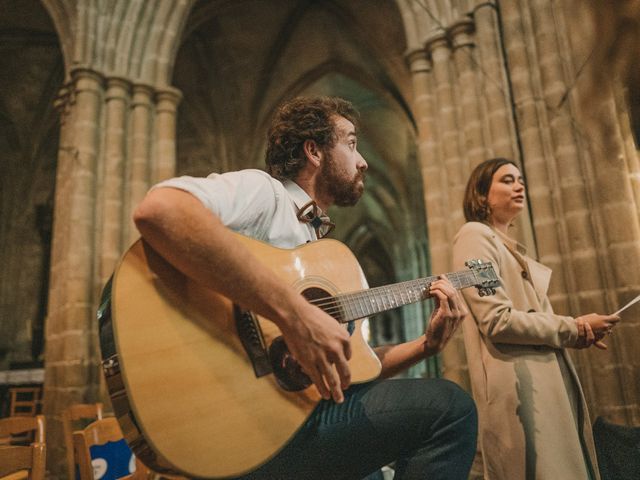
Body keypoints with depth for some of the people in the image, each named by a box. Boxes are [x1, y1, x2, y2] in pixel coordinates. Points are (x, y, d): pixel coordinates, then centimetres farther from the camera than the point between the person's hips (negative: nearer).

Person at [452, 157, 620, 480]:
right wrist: (574, 328, -8)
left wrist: (574, 333, 4)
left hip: (546, 380, 10)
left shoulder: (511, 246, 23)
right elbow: (498, 321, -18)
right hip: (519, 387, -9)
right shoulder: (475, 234, -7)